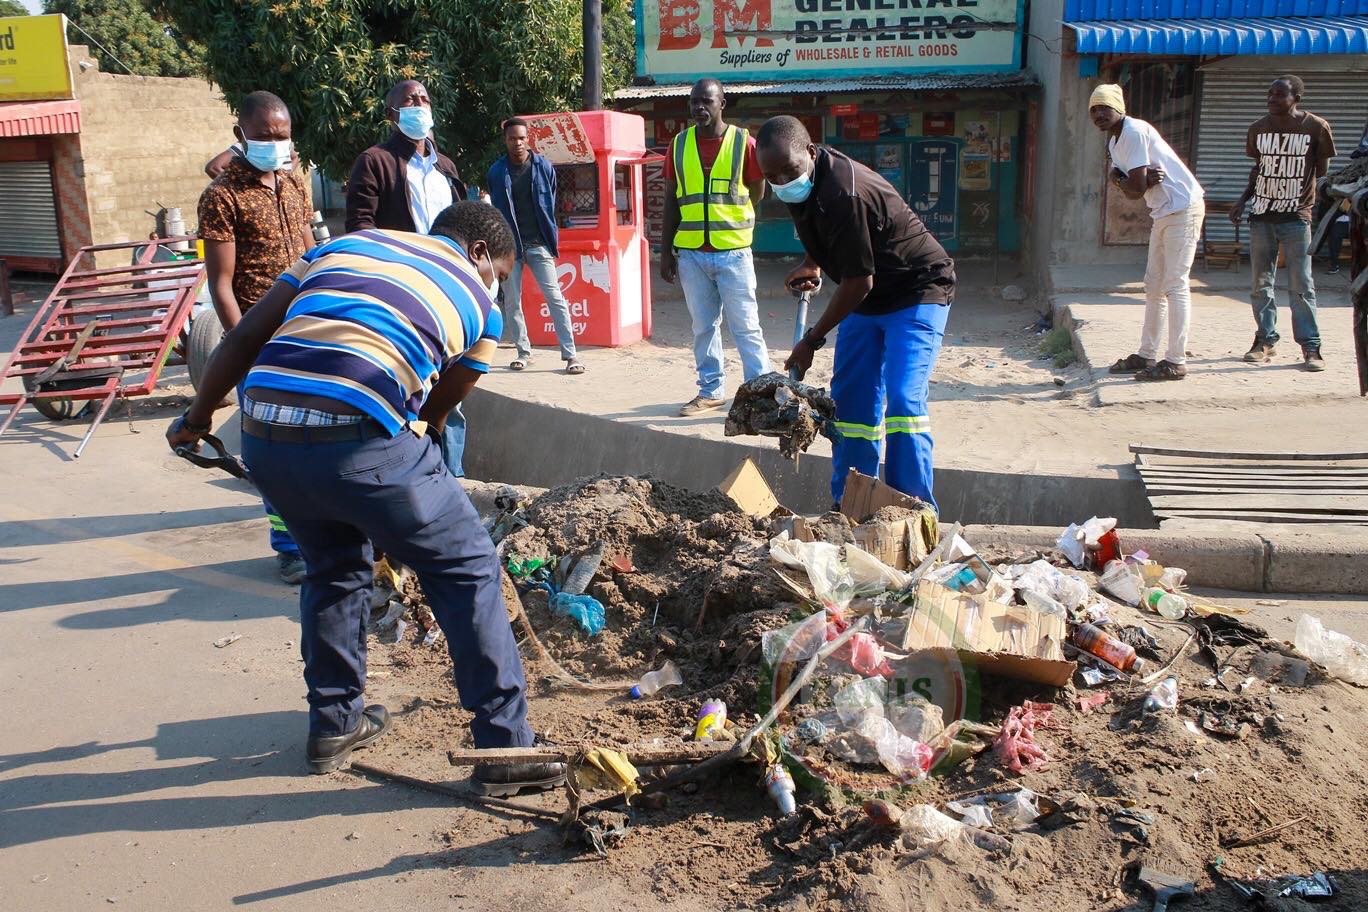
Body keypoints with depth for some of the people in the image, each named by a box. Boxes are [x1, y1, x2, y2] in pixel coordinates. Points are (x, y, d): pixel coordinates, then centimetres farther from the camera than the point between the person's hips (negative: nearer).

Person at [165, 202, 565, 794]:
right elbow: (435, 412, 19)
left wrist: (197, 417, 32)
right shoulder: (479, 302, 16)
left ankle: (333, 724, 39)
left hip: (262, 434, 6)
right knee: (466, 570, 10)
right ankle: (504, 750, 12)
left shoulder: (347, 244, 26)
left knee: (334, 567, 29)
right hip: (357, 437, -5)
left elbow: (245, 337, 20)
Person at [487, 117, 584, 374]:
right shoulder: (496, 172, 2)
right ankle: (524, 352, 19)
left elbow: (551, 205, 8)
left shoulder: (543, 167, 1)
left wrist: (551, 239, 6)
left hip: (538, 244, -1)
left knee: (555, 297, -7)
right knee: (512, 301, 6)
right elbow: (495, 210, 9)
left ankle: (570, 354, -6)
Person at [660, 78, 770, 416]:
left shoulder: (743, 143, -3)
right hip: (690, 252, 3)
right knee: (703, 327, 10)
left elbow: (757, 193, 6)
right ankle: (711, 391, 20)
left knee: (745, 326, -1)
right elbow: (672, 200, 10)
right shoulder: (679, 145, 7)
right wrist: (666, 250, 7)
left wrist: (726, 213, 5)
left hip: (733, 250, -3)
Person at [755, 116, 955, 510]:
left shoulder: (845, 193, -31)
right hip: (867, 299, 9)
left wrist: (811, 341, -19)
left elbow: (858, 282, -27)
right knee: (850, 400, 6)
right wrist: (813, 263, 6)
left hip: (916, 292, -9)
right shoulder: (803, 183, -3)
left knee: (902, 400, -20)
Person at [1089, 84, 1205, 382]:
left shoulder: (1134, 132, -16)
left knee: (1175, 285, -10)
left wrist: (1119, 179, -1)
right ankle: (1147, 355, 20)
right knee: (1154, 286, 12)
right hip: (1163, 212, 10)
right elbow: (1133, 191, 4)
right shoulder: (1114, 143, 14)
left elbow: (1135, 189, -21)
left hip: (1183, 208, -10)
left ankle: (1176, 362, -9)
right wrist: (1146, 179, -17)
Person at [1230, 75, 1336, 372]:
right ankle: (1265, 340, 16)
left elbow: (1322, 172, 3)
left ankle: (1310, 347, 0)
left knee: (1301, 285, -5)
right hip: (1261, 216, 4)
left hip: (1297, 217, -4)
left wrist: (1323, 211, 0)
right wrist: (1243, 199, 7)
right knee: (1261, 282, 7)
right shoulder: (1258, 128, 6)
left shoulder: (1316, 127, -4)